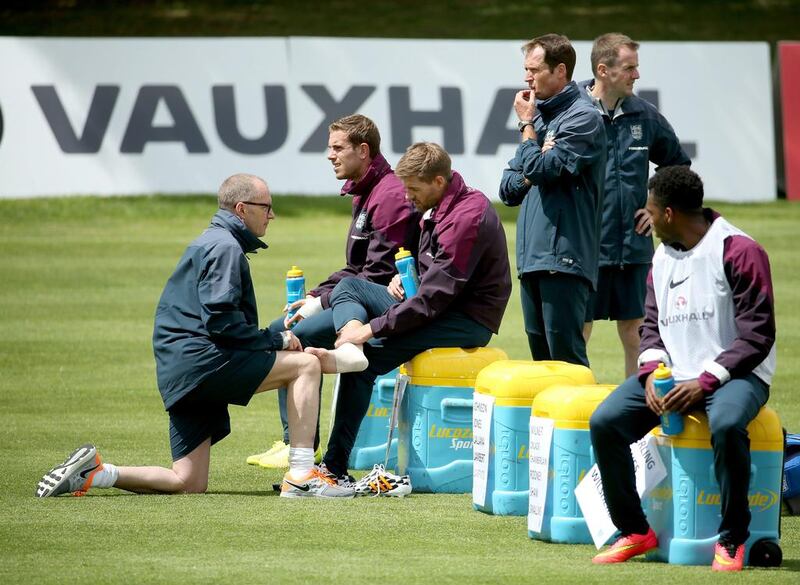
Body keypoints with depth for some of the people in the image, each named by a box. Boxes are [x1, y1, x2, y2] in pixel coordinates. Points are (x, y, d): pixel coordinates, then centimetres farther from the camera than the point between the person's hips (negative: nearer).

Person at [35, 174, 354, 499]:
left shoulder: (209, 243, 27)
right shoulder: (225, 246, -6)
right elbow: (220, 320, -17)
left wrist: (273, 339, 16)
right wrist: (276, 341, -8)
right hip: (201, 360, -10)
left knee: (189, 484, 7)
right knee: (305, 365, -11)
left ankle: (91, 472, 1)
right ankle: (301, 476, -19)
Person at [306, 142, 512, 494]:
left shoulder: (467, 217, -22)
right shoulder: (438, 208, 10)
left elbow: (436, 296, -26)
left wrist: (372, 328, -24)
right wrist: (403, 277, 3)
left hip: (469, 319, -10)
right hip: (442, 305, 10)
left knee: (370, 358, -19)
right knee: (349, 287, 2)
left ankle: (335, 467, -17)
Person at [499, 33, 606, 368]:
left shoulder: (582, 119, -7)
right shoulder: (541, 116, 19)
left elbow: (541, 170, -17)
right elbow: (508, 189, 18)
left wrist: (527, 126, -2)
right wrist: (530, 173, -3)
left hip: (563, 258, -9)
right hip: (532, 258, 9)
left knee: (566, 358, -10)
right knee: (541, 358, 10)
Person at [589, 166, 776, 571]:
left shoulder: (738, 251, -10)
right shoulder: (662, 258, 13)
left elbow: (757, 334, -13)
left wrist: (705, 382, -20)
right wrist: (651, 372, -4)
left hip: (735, 375, -7)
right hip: (672, 373, 7)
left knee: (726, 424, -39)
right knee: (604, 422, -15)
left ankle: (731, 539, -23)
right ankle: (634, 531, -3)